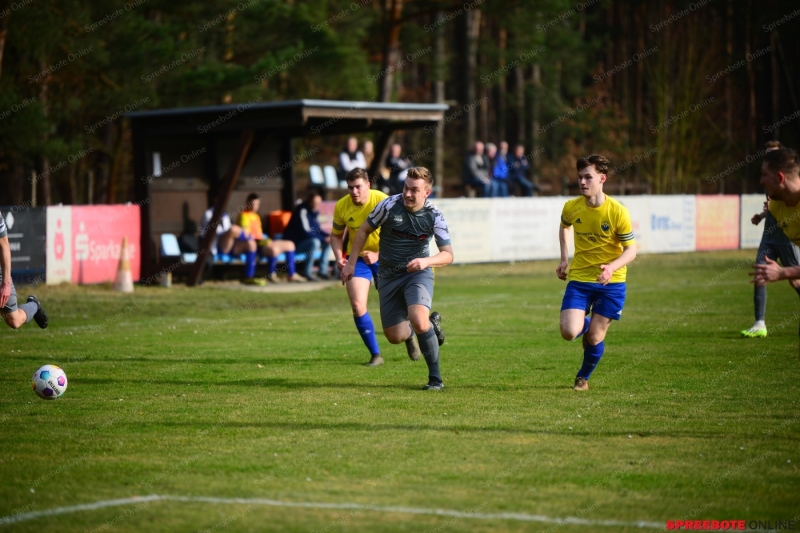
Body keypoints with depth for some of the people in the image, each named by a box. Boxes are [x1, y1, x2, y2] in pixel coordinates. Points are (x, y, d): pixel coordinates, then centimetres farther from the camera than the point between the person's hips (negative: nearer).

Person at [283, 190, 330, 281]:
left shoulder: (313, 212, 6)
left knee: (328, 241, 2)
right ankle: (307, 272, -25)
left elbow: (316, 229, 14)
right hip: (294, 243, -9)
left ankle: (322, 270, 3)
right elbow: (306, 232, -26)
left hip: (303, 241, 9)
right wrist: (323, 239, -22)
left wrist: (328, 236, -5)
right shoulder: (302, 211, -20)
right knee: (315, 242, -33)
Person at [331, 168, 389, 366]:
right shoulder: (341, 206, -11)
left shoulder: (382, 201, -20)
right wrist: (339, 257, -12)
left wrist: (378, 255, -29)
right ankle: (375, 355, -1)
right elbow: (336, 235, 5)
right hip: (356, 257, 2)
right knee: (357, 306, -13)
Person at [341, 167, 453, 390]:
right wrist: (351, 264, 3)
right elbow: (364, 231, 2)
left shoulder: (434, 217, -13)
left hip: (418, 273, -2)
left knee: (418, 321, -28)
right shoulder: (389, 206, -14)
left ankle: (435, 378, -11)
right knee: (395, 336, 1)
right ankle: (431, 324, 36)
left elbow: (448, 254, -11)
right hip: (389, 275, 2)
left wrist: (427, 261, -31)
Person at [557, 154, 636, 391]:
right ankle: (586, 323, 24)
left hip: (610, 282, -2)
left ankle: (583, 377, 30)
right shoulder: (571, 207, -7)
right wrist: (564, 259, 11)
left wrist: (612, 267, -29)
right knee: (569, 332, -14)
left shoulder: (618, 212, -17)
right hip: (579, 278, 2)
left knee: (594, 337, 0)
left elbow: (631, 250, -11)